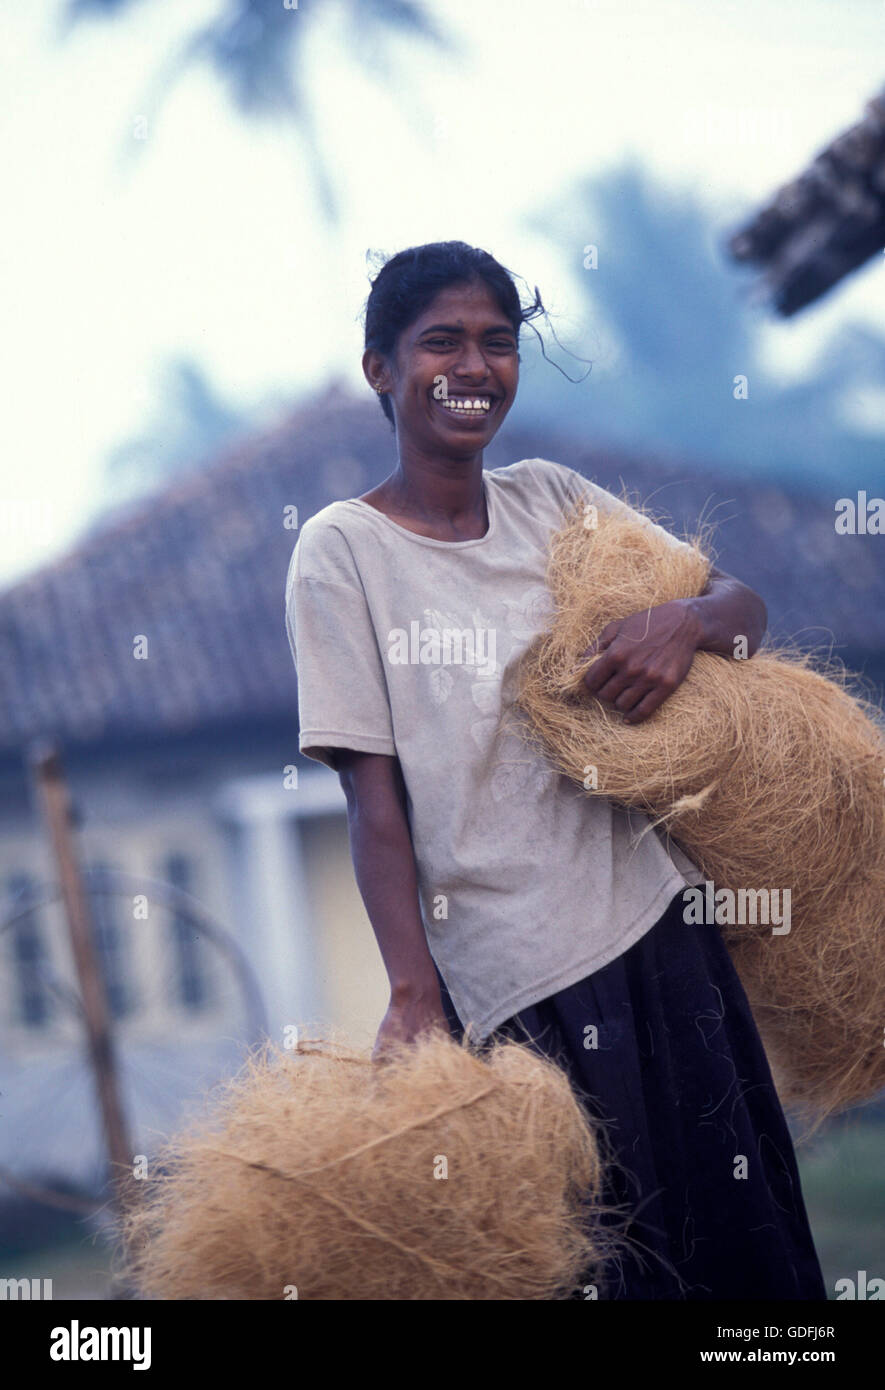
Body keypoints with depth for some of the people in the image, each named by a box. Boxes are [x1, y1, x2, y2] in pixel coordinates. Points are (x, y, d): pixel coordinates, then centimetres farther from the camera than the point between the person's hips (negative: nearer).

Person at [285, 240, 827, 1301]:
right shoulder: (344, 550, -5)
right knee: (589, 1262, -3)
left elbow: (744, 602, 12)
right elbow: (374, 802, -9)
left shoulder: (550, 500, 8)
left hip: (658, 930, 5)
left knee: (738, 1235, 9)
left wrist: (685, 620, -12)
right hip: (508, 976, -5)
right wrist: (414, 994, -17)